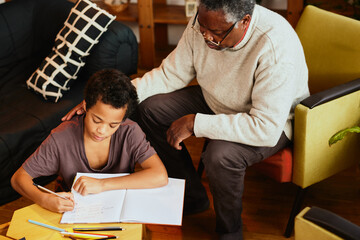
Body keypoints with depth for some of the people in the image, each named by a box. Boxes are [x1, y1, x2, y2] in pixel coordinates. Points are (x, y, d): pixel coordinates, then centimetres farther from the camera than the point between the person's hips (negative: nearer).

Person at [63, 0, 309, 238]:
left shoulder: (276, 47, -37)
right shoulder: (204, 23, -18)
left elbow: (266, 128, -39)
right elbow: (170, 74, -6)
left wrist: (195, 123, -34)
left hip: (276, 120, -6)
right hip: (217, 102, 7)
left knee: (221, 154, -34)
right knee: (150, 109, -2)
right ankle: (191, 197, 14)